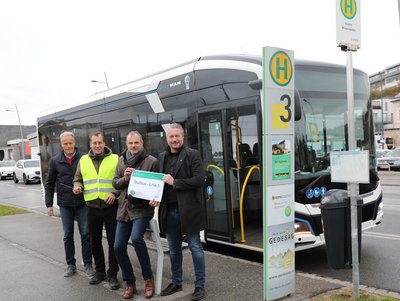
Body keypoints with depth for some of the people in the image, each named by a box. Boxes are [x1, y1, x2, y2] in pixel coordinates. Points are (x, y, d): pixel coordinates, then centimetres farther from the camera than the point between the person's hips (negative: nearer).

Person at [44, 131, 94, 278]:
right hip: (65, 204, 2)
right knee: (68, 235, 10)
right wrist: (49, 204, 3)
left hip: (82, 203, -2)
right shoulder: (55, 161, 3)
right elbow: (49, 183, 7)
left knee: (85, 233, 2)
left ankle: (88, 264, 14)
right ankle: (70, 264, 22)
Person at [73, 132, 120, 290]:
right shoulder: (83, 160, 9)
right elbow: (77, 179, 18)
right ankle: (100, 271, 30)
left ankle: (112, 274, 12)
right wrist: (77, 187, -3)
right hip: (92, 207, 4)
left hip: (110, 206, -4)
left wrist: (115, 193, -16)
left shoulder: (115, 159, -2)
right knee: (95, 241, 14)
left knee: (113, 241, 1)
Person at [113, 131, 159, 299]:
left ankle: (148, 278, -6)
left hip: (142, 208, -6)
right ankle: (130, 284, 21)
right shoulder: (121, 160, 12)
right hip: (124, 208, 6)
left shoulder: (151, 161, -4)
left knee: (136, 238, -28)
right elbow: (115, 183, 11)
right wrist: (124, 178, -10)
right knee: (118, 247, 3)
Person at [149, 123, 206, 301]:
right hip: (169, 210, 6)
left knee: (195, 248, 4)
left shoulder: (192, 155, -5)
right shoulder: (162, 157, 11)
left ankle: (199, 285, 16)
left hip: (188, 209, -5)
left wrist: (174, 182, -16)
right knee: (174, 249, 16)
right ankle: (176, 282, 31)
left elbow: (199, 179, -15)